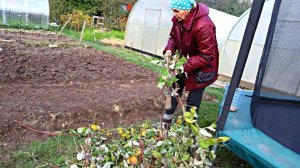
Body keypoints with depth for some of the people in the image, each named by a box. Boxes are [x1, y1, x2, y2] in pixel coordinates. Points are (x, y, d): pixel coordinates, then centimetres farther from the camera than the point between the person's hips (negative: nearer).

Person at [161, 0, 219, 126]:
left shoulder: (204, 26, -33)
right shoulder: (178, 19, -11)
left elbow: (207, 57, -28)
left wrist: (185, 66, -29)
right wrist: (169, 49, -13)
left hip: (200, 68, -7)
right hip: (184, 62, 7)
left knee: (193, 101, 4)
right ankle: (167, 118, 34)